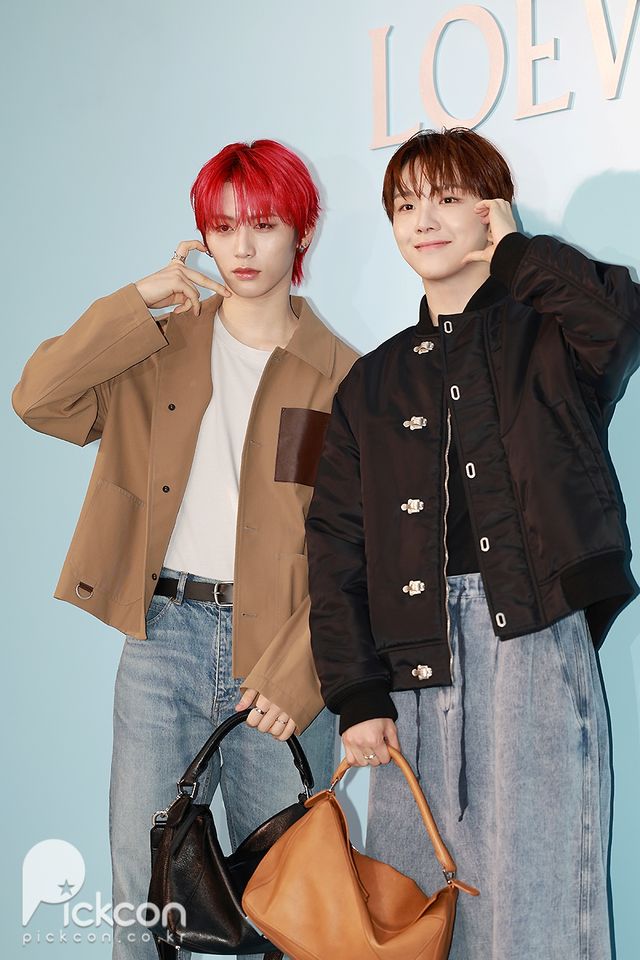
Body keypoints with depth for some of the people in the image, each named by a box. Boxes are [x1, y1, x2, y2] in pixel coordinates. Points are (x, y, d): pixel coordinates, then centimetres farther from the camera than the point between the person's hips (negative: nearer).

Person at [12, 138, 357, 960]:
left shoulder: (341, 378, 2)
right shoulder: (158, 352, 10)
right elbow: (38, 399, -6)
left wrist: (298, 674, -11)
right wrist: (139, 301, -5)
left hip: (279, 646, -1)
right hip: (165, 635, 2)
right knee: (142, 891, 4)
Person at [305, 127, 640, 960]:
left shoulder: (548, 337, 8)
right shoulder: (373, 383, 17)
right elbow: (337, 542, 12)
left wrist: (513, 253, 0)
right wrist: (355, 695, 2)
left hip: (533, 643, -4)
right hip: (412, 663, 4)